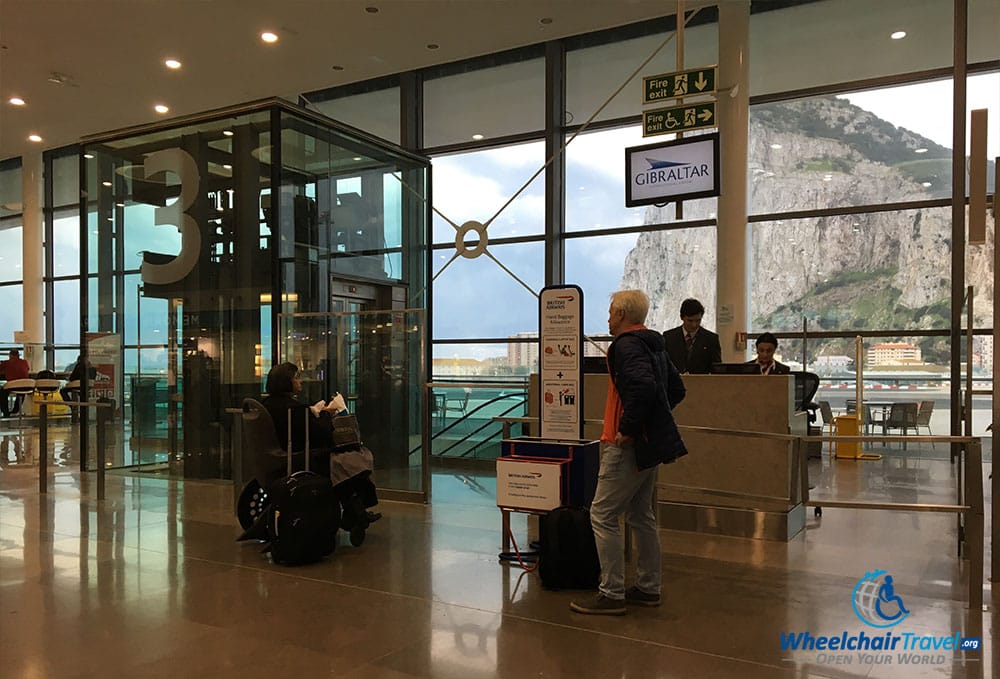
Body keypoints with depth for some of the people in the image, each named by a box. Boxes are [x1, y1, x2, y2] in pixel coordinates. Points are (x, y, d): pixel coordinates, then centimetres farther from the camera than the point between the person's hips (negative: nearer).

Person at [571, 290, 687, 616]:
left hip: (628, 445, -10)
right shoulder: (654, 344, 14)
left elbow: (643, 387, -32)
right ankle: (648, 588, 27)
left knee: (603, 516, -3)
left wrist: (628, 427, -23)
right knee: (641, 516, 18)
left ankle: (612, 594, 2)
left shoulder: (627, 345, -15)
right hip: (651, 442, 10)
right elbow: (676, 389, 22)